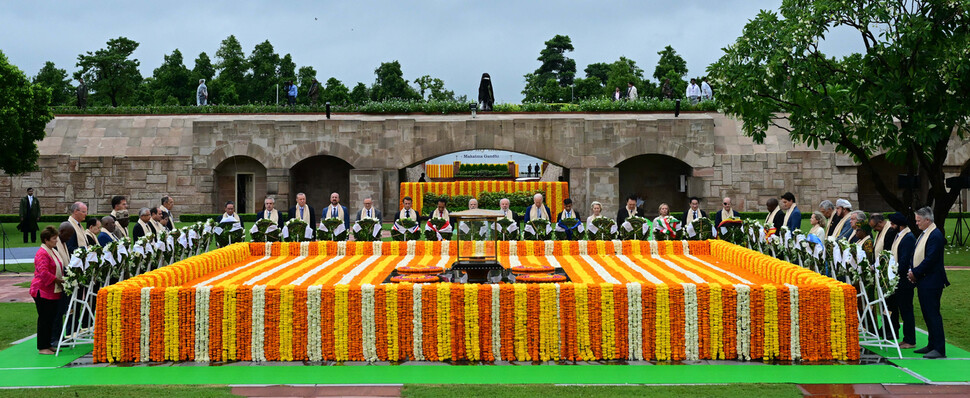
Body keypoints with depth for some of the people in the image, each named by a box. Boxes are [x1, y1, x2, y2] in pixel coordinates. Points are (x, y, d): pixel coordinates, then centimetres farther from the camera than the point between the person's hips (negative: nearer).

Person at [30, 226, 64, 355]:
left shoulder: (52, 251, 14)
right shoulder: (42, 254, -17)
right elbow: (43, 272, -26)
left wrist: (62, 279, 11)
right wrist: (58, 280, -19)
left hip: (53, 291, 10)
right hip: (43, 292, -10)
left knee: (51, 318, 12)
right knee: (44, 319, -5)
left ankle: (48, 344, 20)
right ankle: (42, 347, 1)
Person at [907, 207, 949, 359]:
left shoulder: (935, 235, -16)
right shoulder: (923, 235, 15)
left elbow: (930, 259, -21)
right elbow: (917, 256, 19)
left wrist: (915, 273, -13)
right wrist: (912, 272, 5)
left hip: (931, 282, -10)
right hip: (923, 281, 10)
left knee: (933, 314, -8)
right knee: (927, 314, 14)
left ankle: (939, 349, -5)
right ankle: (932, 345, 21)